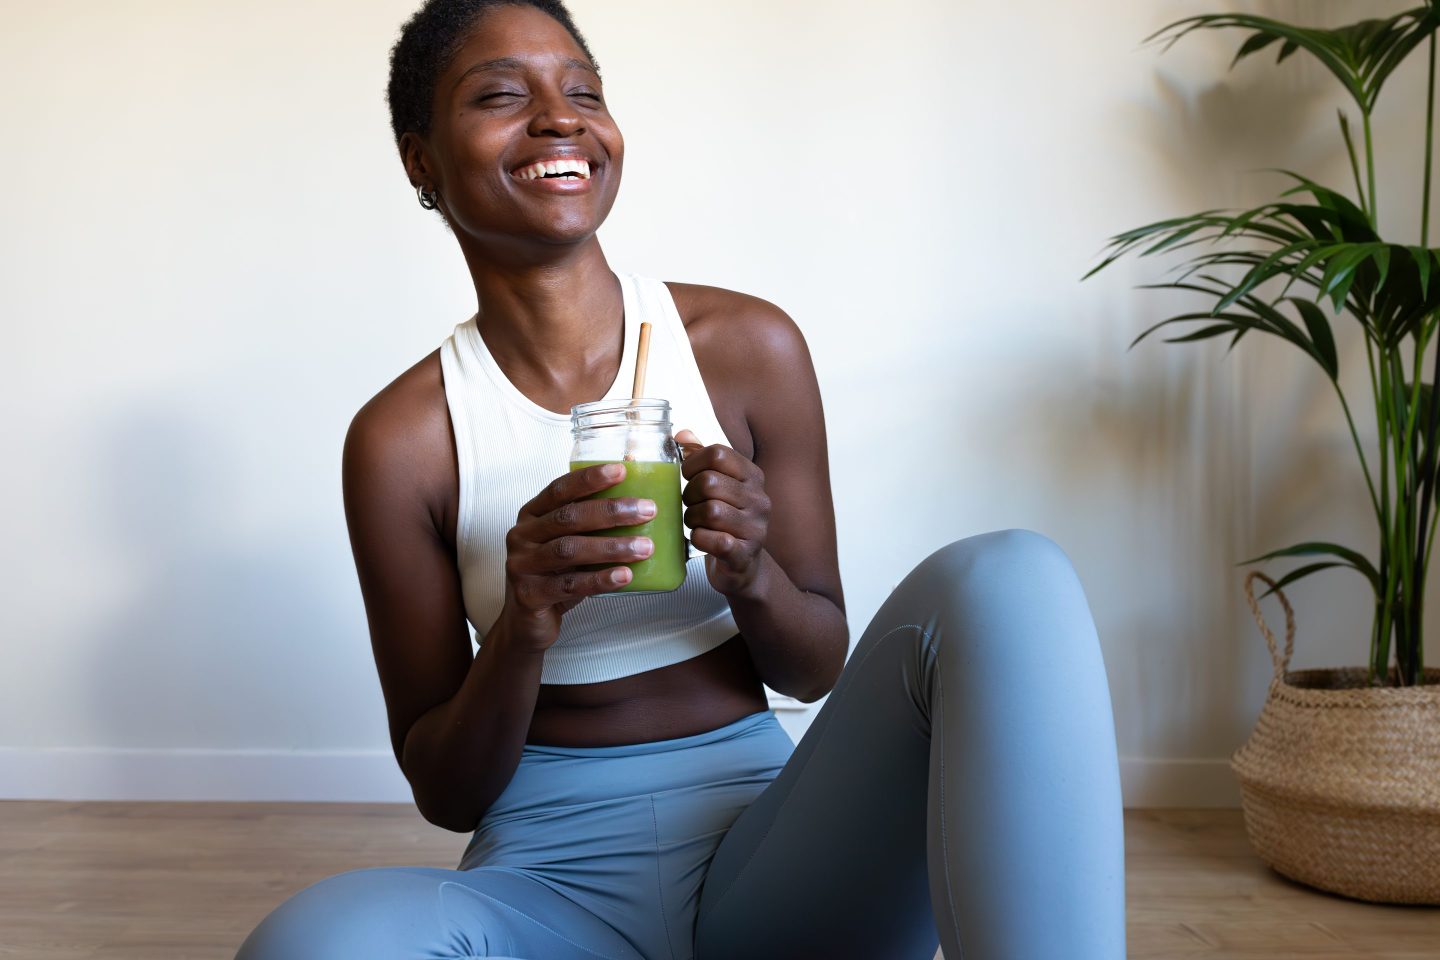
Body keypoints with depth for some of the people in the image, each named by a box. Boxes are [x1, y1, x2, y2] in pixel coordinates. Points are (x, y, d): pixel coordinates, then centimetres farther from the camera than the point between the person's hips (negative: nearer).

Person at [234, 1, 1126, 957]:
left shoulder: (751, 347, -1)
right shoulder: (402, 438, -3)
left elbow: (819, 670, 8)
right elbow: (445, 795, 1)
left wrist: (750, 576, -16)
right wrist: (521, 633, -20)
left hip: (762, 837, 2)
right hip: (551, 869, -1)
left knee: (1010, 578, -24)